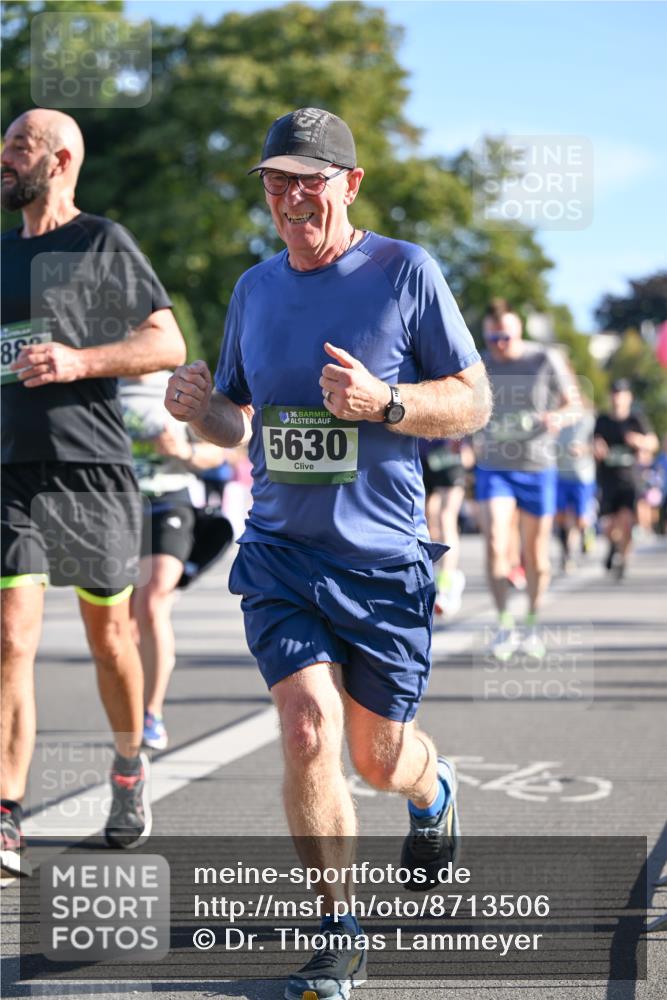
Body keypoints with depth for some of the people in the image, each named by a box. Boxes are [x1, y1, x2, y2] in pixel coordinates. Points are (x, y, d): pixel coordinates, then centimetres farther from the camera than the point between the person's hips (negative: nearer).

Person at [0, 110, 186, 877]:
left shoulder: (103, 244, 0)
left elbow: (168, 343, -5)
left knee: (107, 636, 11)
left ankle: (129, 769, 35)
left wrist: (79, 360, -18)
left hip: (91, 472, -3)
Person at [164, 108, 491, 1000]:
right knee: (309, 732, -14)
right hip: (280, 553, 3)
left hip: (383, 559, -2)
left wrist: (384, 402, -22)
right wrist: (202, 409, -5)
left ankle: (433, 791, 49)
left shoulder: (406, 273, -6)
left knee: (378, 757, 9)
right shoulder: (255, 289, 8)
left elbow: (473, 402, -4)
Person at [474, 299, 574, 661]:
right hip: (493, 467, 0)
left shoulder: (545, 360, -5)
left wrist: (558, 417, -21)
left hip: (537, 468, 0)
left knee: (535, 553, 6)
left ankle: (532, 625, 25)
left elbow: (574, 404, 1)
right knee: (495, 544, -17)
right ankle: (504, 625, -9)